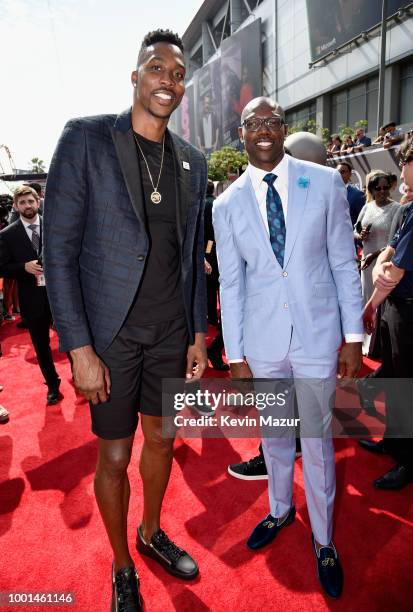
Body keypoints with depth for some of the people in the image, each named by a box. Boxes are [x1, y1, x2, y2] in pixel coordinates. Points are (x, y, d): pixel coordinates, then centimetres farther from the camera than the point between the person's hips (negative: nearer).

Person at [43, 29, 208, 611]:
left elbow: (193, 255, 11)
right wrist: (80, 349, -14)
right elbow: (59, 251, -10)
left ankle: (151, 533, 46)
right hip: (112, 333, -4)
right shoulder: (85, 138, -6)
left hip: (172, 333, 5)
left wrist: (198, 335, 8)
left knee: (161, 439, 18)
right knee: (115, 456, 9)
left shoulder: (192, 161, 8)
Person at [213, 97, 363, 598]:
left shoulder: (324, 182, -2)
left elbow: (344, 262, 0)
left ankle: (322, 539, 36)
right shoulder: (227, 205, 1)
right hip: (262, 340, 2)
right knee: (274, 434, 18)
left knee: (317, 440, 10)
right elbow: (230, 285, 2)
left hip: (319, 335, -1)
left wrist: (353, 336, -2)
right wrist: (235, 356, 2)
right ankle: (280, 510, 46)